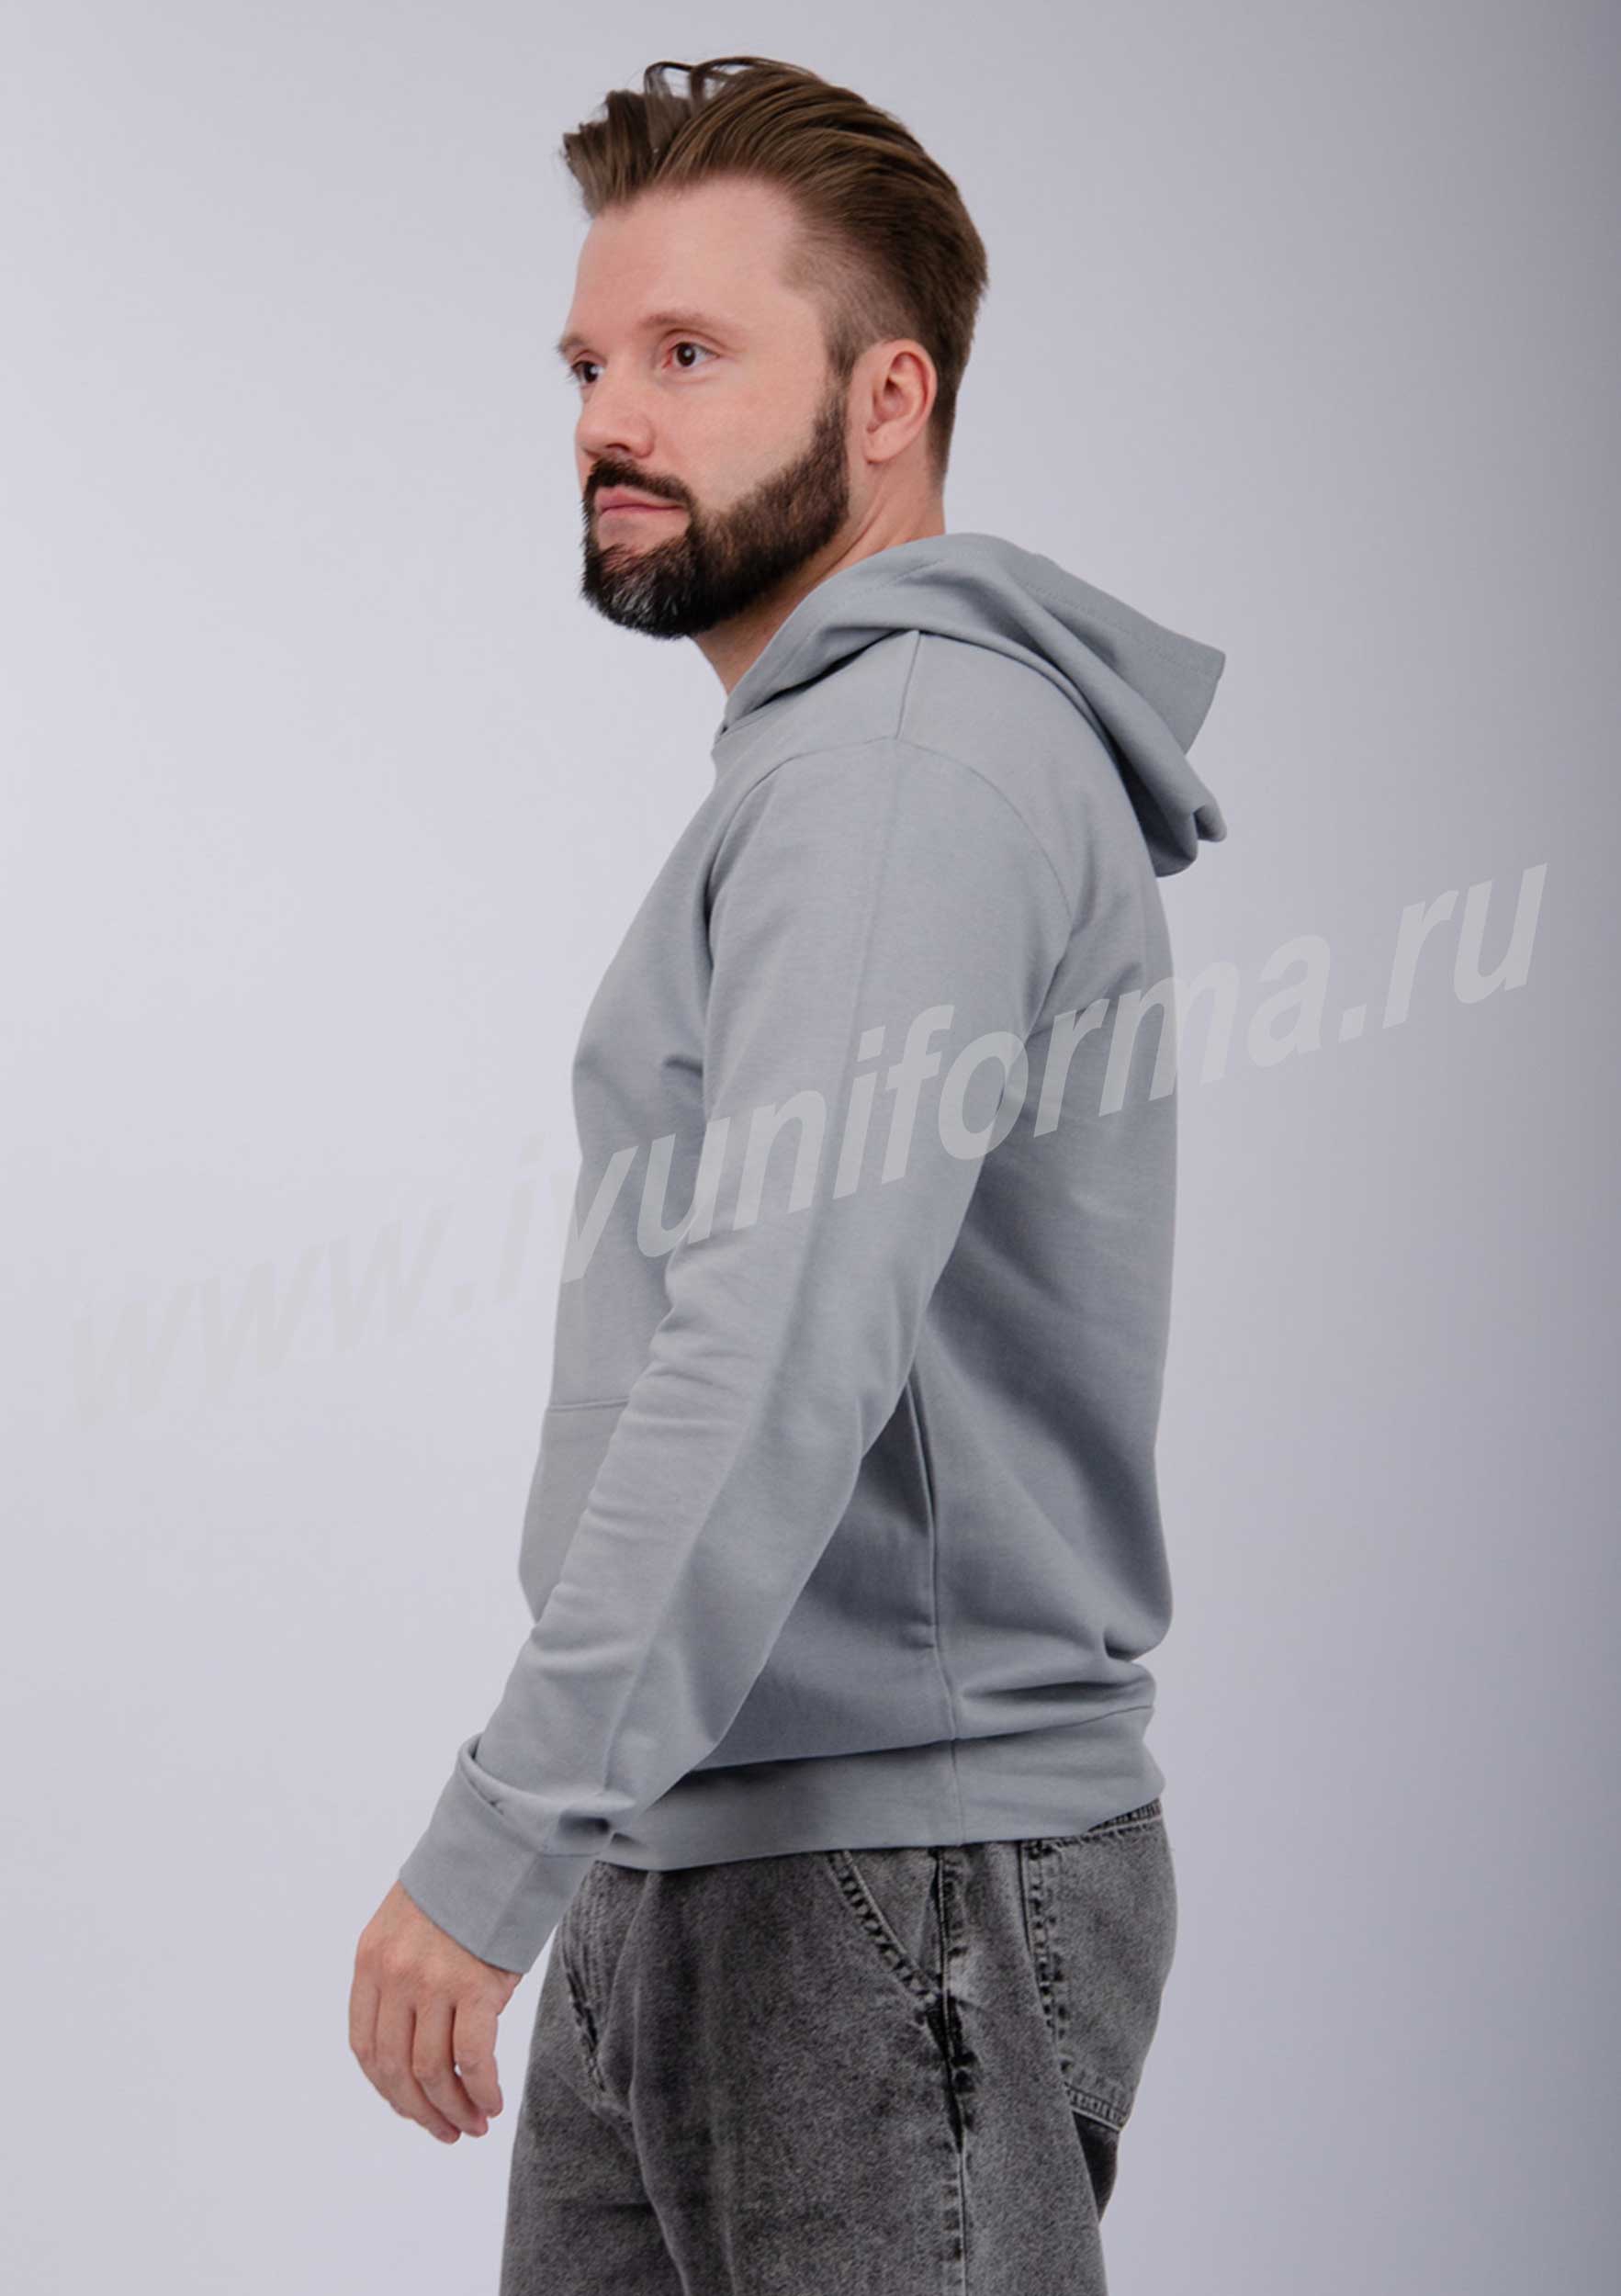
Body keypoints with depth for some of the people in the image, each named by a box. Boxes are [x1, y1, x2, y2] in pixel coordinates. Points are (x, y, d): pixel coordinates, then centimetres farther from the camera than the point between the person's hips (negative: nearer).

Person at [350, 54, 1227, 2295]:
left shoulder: (920, 749, -14)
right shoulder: (819, 756, 18)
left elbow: (784, 1353, -25)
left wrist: (498, 1837, -26)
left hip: (892, 1879, -9)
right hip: (686, 1865, 9)